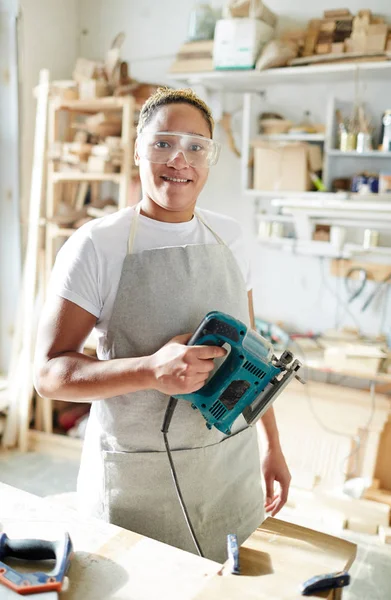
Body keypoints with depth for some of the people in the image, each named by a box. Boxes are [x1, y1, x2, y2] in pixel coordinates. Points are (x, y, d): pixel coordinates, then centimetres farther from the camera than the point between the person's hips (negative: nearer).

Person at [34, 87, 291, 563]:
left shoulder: (229, 237, 4)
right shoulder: (94, 246, -12)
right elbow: (49, 373, -14)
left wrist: (272, 445, 14)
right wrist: (152, 371, -29)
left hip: (233, 468, 5)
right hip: (136, 477, -4)